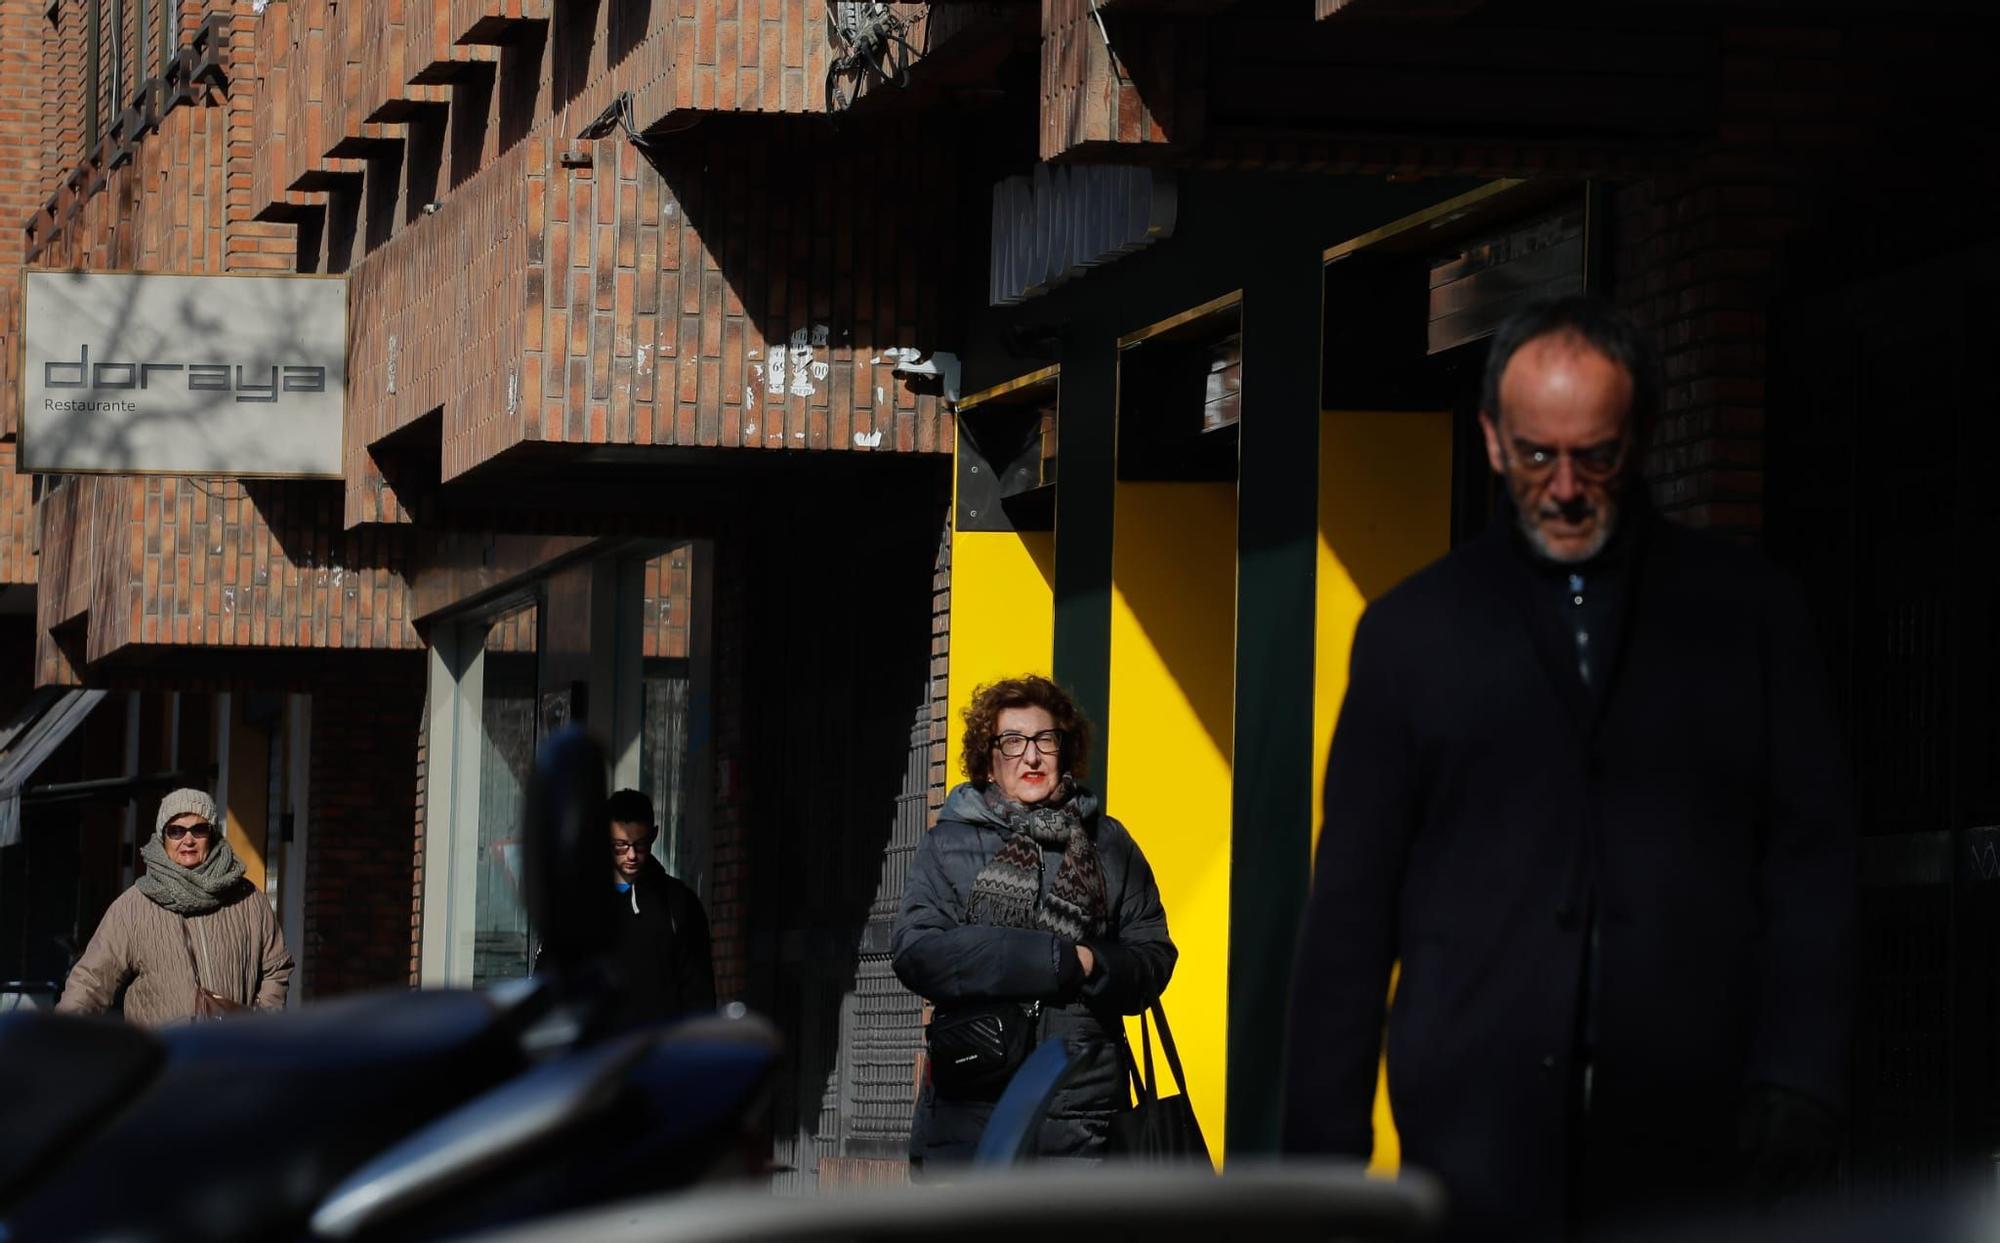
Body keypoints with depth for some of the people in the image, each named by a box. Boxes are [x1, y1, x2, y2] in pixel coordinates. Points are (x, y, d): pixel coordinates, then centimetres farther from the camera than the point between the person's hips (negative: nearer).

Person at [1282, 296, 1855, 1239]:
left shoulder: (1746, 610, 11)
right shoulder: (1413, 629, 12)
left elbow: (1812, 859, 8)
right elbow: (1350, 904, 11)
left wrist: (1798, 1083, -4)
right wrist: (1324, 1141, 4)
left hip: (1695, 1145, 0)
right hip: (1481, 1143, 0)